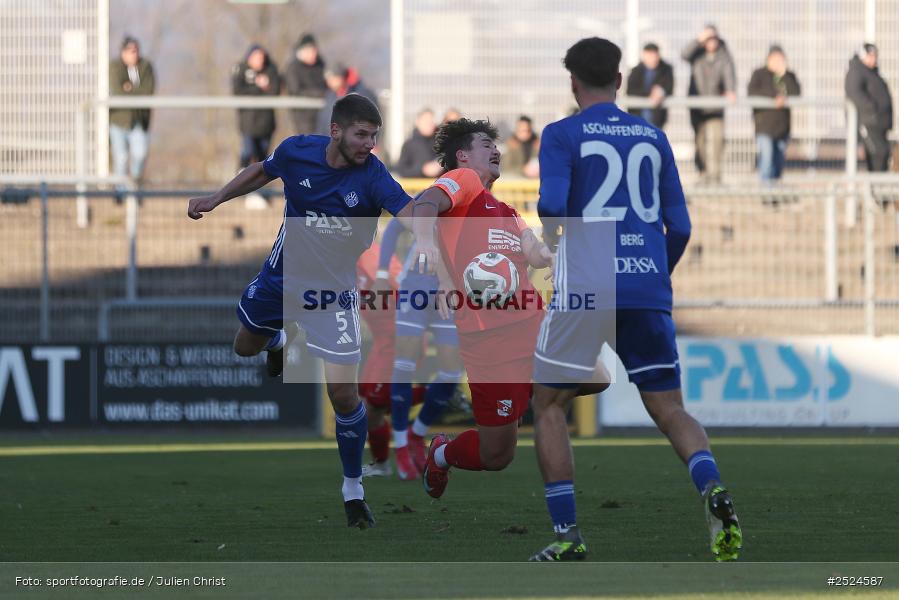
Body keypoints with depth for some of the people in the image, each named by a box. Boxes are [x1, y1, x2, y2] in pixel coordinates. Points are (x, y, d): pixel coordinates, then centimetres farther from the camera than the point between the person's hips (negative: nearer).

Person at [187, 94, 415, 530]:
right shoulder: (296, 151, -15)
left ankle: (353, 490, 7)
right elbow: (262, 172, 8)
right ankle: (282, 342, 66)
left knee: (344, 394, -12)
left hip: (333, 293, -4)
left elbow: (411, 214, -41)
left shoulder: (372, 175, -25)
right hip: (281, 277, 4)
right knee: (245, 347, 28)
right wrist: (215, 200, 8)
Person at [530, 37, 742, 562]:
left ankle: (568, 537, 3)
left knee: (550, 404, 11)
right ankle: (712, 488, -23)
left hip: (585, 289, -3)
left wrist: (549, 231, 10)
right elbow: (680, 227, 12)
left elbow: (554, 206, -13)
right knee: (669, 408, 8)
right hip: (649, 290, 4)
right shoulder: (653, 137, 13)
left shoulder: (562, 135, 1)